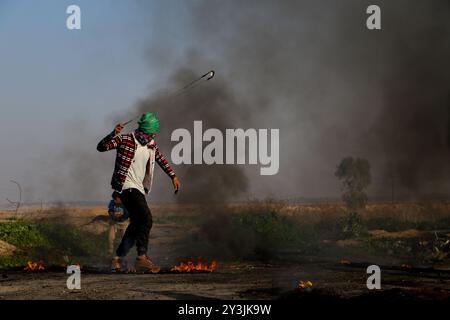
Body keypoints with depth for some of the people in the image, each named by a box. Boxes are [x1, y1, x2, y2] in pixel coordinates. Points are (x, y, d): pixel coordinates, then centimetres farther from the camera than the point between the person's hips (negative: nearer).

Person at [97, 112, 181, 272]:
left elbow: (161, 159, 27)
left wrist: (173, 176, 26)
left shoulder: (151, 144, 11)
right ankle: (142, 258, -21)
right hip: (127, 186, -8)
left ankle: (118, 259, 18)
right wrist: (114, 134, -30)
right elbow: (101, 147, -15)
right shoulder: (125, 140, -8)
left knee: (137, 224, 10)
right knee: (146, 219, -21)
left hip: (138, 188, 8)